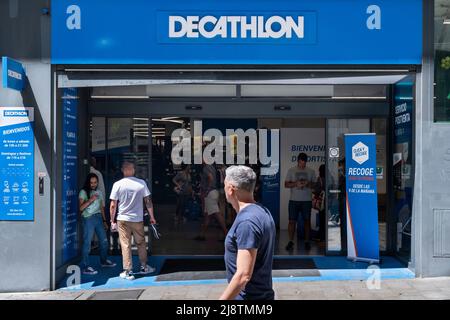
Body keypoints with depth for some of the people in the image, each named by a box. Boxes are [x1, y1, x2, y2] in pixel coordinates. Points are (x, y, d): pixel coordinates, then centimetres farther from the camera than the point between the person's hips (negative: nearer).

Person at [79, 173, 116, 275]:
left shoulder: (99, 192, 15)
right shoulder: (83, 192, -4)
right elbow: (81, 208, -13)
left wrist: (104, 221, 19)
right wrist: (90, 200, -22)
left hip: (98, 218, 6)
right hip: (88, 219, -6)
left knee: (104, 241, 13)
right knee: (87, 242, -7)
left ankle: (104, 261, 31)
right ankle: (86, 267, -4)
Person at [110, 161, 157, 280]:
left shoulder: (117, 184, -7)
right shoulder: (142, 183, -4)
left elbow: (113, 206, -6)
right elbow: (148, 201, 0)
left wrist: (112, 221, 4)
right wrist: (152, 217, 9)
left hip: (123, 220, -1)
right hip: (138, 219, 1)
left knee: (125, 245, 3)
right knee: (141, 243, 16)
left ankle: (128, 271, 3)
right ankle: (144, 267, 26)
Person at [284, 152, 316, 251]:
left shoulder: (311, 171, 8)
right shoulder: (291, 170, 6)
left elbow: (315, 184, 7)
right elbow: (286, 184, 3)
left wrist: (308, 184, -14)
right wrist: (296, 184, -14)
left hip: (307, 200, 1)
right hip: (294, 200, -1)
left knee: (307, 221, 4)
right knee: (292, 221, -3)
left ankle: (307, 241, 12)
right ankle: (291, 241, 3)